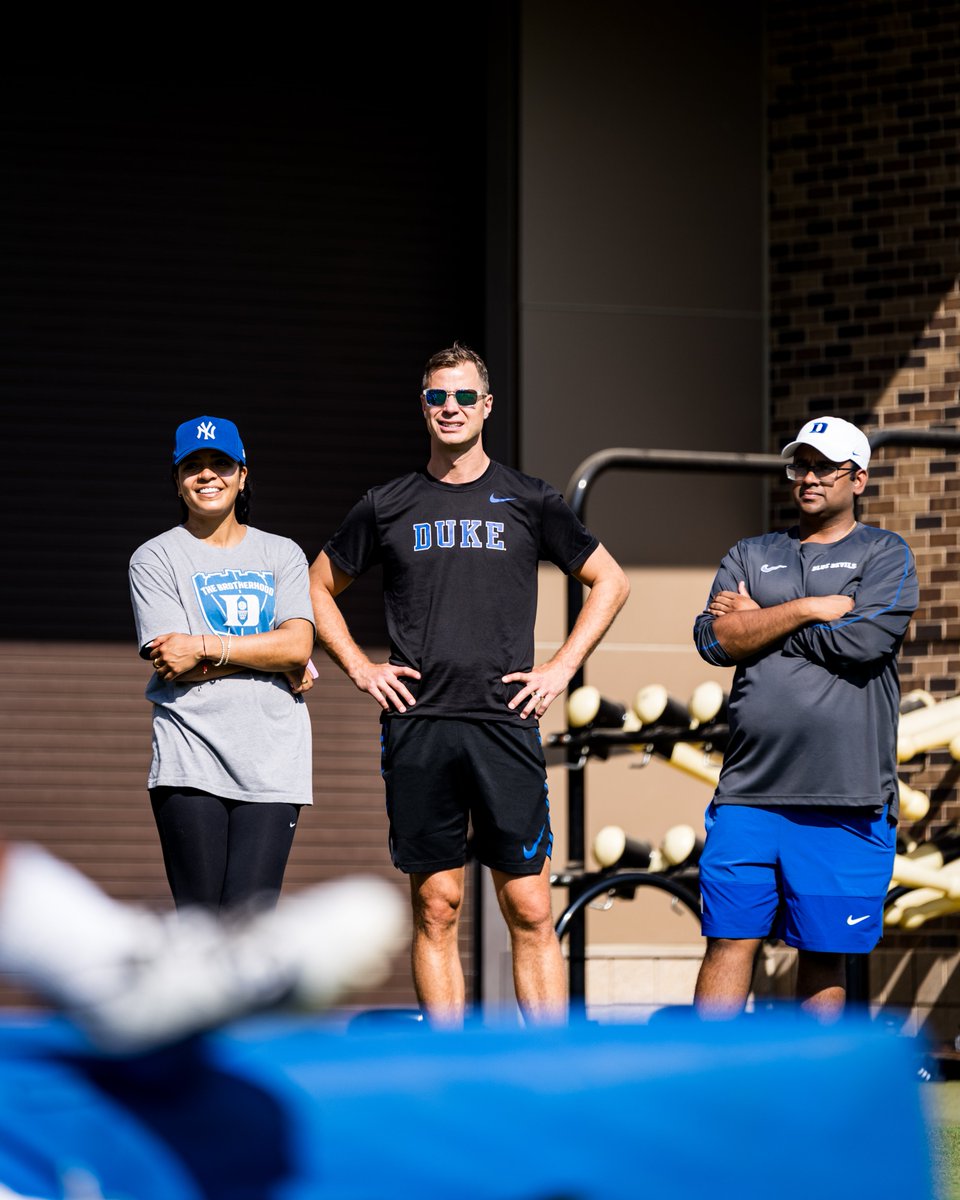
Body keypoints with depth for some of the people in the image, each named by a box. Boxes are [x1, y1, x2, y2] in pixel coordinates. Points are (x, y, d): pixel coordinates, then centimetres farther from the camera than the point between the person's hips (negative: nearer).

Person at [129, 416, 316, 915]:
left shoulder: (282, 554, 15)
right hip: (190, 761, -2)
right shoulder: (155, 559, 7)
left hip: (272, 762, 2)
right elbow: (175, 666, -5)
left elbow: (298, 644, -1)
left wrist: (204, 646, -10)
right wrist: (274, 661, -5)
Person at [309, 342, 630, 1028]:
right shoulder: (388, 507, 11)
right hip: (417, 727, 1)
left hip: (506, 723, -1)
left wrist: (561, 668, 6)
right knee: (436, 909, 2)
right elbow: (319, 589, 22)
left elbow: (610, 582, 17)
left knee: (530, 912, -4)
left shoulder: (529, 502, 8)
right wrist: (359, 666, 8)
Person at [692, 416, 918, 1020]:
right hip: (749, 791, 2)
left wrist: (758, 621, 0)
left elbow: (861, 641, -10)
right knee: (730, 938, -3)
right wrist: (812, 609, -7)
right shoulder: (751, 556, 18)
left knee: (825, 952, 4)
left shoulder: (886, 555, 8)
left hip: (846, 799, -2)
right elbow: (715, 639, 1)